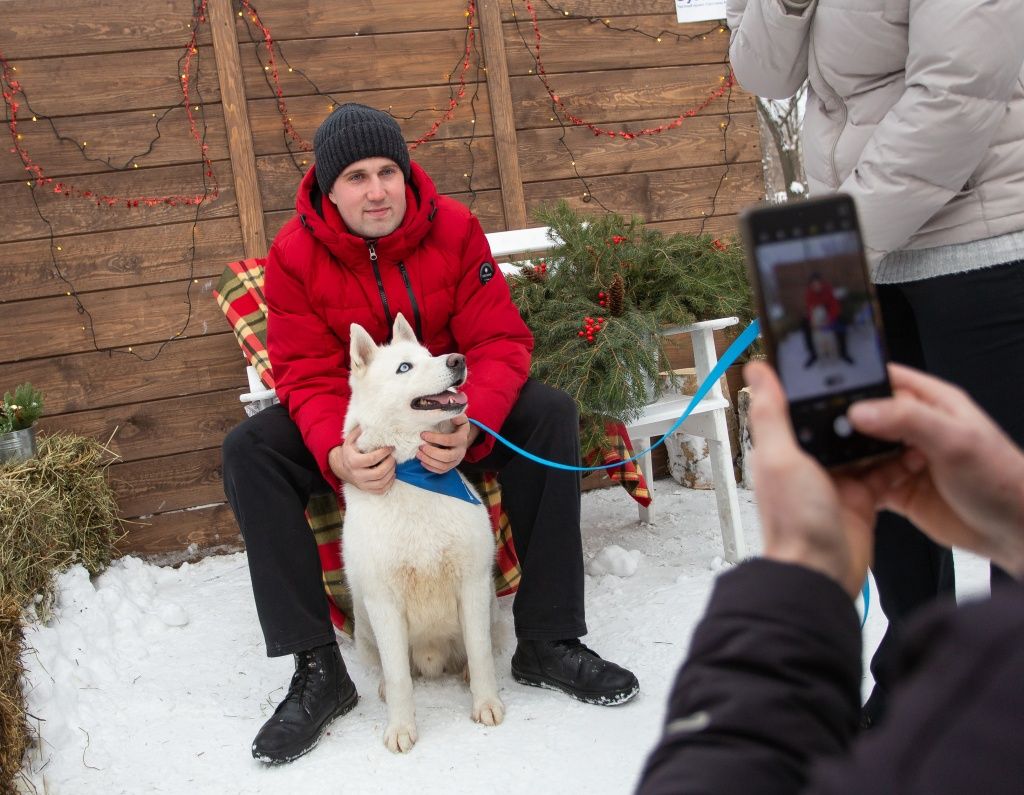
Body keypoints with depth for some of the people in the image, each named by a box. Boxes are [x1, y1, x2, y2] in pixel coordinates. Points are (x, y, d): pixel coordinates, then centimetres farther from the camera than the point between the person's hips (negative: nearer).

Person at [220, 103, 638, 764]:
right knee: (249, 451, -25)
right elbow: (308, 376, -16)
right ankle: (317, 669, -21)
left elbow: (499, 340, -16)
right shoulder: (295, 255, -13)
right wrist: (336, 453, -38)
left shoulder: (454, 227, -13)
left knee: (550, 413, -25)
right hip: (355, 415, 0)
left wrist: (473, 425, -37)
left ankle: (548, 642, -17)